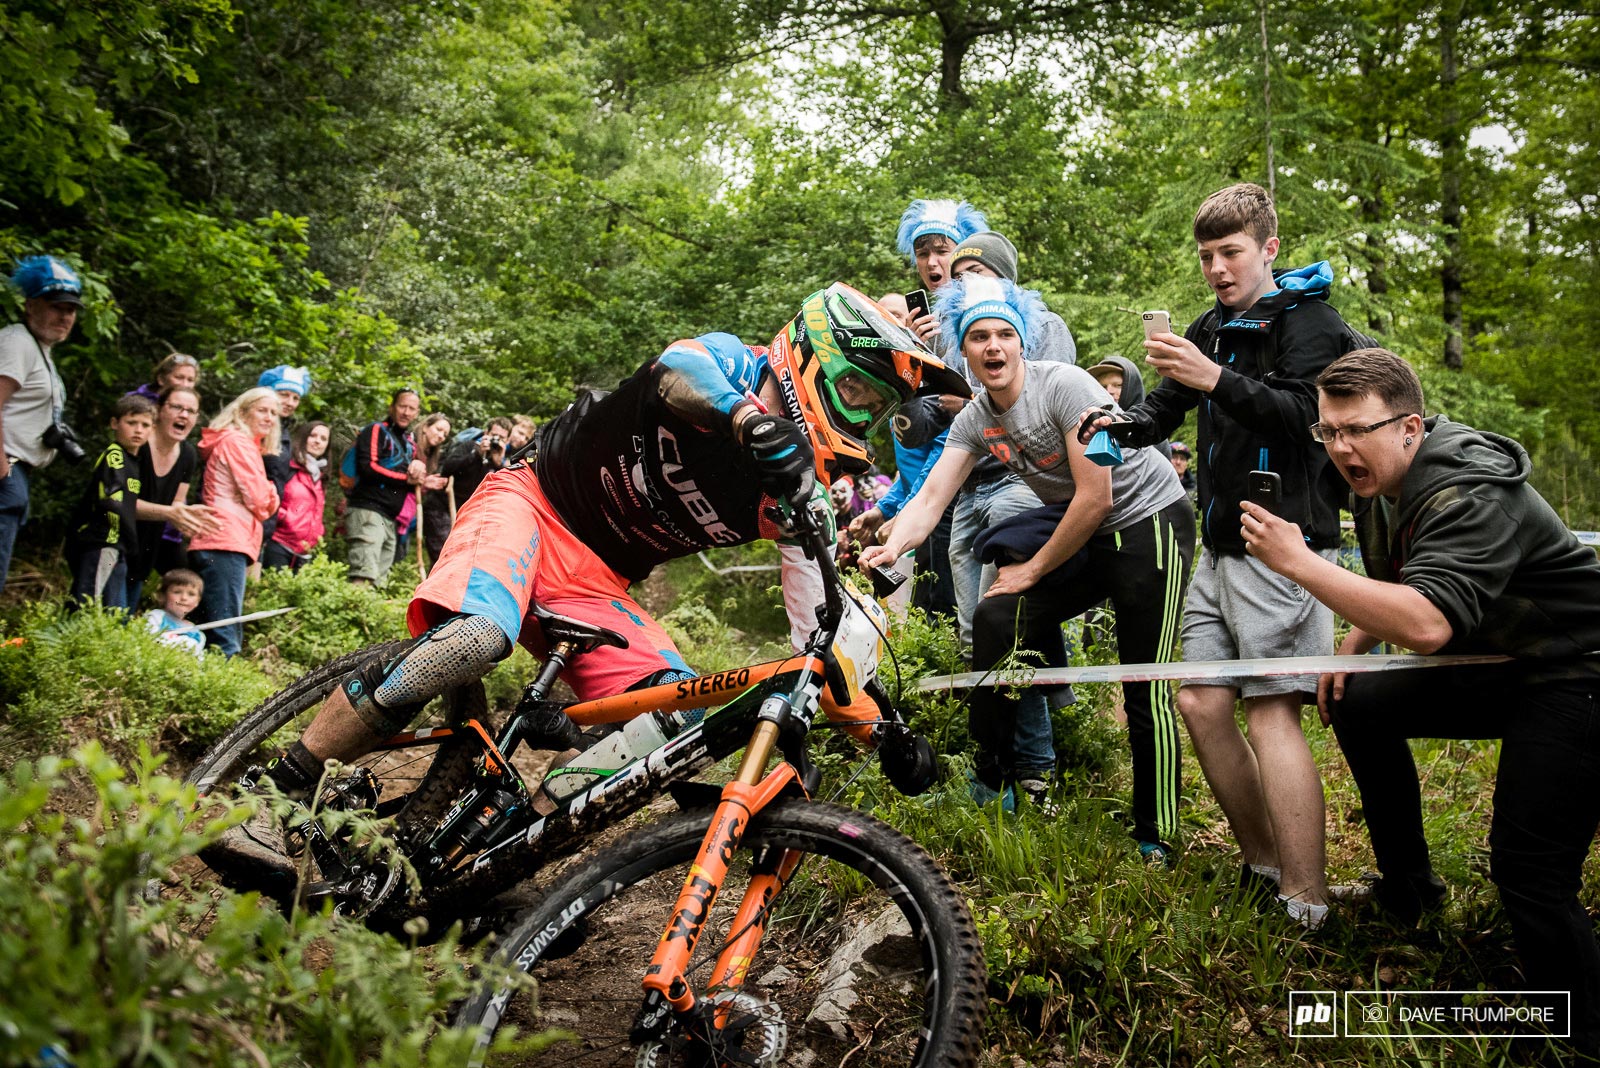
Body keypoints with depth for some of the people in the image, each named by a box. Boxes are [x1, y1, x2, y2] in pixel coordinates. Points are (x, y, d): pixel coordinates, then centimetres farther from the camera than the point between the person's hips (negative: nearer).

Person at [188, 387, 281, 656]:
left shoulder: (245, 444, 26)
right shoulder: (238, 441, -4)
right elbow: (258, 499, -8)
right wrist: (270, 499, 11)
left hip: (219, 543, 10)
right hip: (226, 543, -10)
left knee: (212, 633, 8)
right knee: (225, 636, -18)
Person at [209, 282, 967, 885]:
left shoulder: (803, 489, 0)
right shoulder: (732, 363, -9)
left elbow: (822, 624, -4)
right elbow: (676, 369, -34)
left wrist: (874, 724, -16)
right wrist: (754, 419, -54)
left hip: (599, 585, 5)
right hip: (532, 502, -5)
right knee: (472, 640, -35)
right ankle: (272, 800, -20)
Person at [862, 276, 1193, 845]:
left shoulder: (1064, 385, -21)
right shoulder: (975, 420, -1)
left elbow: (1095, 498, -22)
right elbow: (930, 498, -8)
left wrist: (1032, 570, -14)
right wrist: (891, 546, -29)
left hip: (1151, 522, -6)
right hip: (1085, 535, 7)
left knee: (1146, 691, -9)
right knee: (995, 619, -8)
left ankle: (1156, 841, 5)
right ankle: (996, 780, 6)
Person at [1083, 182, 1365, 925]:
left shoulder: (1309, 321, -4)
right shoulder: (1212, 328, 19)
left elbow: (1306, 416, -19)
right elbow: (1164, 409, 13)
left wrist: (1215, 379, -30)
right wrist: (1118, 427, -8)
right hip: (1221, 545, 8)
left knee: (1272, 714, -11)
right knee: (1201, 704, 6)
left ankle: (1305, 911, -6)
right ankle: (1262, 866, 19)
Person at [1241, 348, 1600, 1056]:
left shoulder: (1472, 496, -28)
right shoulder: (1377, 486, 2)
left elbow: (1426, 624, -43)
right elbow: (1389, 588, 21)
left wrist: (1297, 561, -40)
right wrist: (1352, 646, 6)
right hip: (1486, 666, 10)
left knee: (1529, 875, -18)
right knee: (1359, 704, 13)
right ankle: (1408, 891, 26)